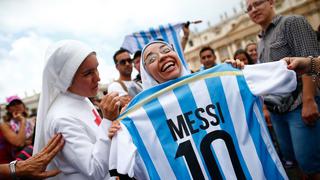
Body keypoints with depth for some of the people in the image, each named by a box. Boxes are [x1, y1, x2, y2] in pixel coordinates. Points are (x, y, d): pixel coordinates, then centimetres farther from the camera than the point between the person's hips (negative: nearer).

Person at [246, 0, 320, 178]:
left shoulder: (292, 22, -3)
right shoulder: (261, 42, 18)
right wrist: (265, 107, 15)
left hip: (299, 105, -7)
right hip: (277, 110, 7)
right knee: (290, 158, 13)